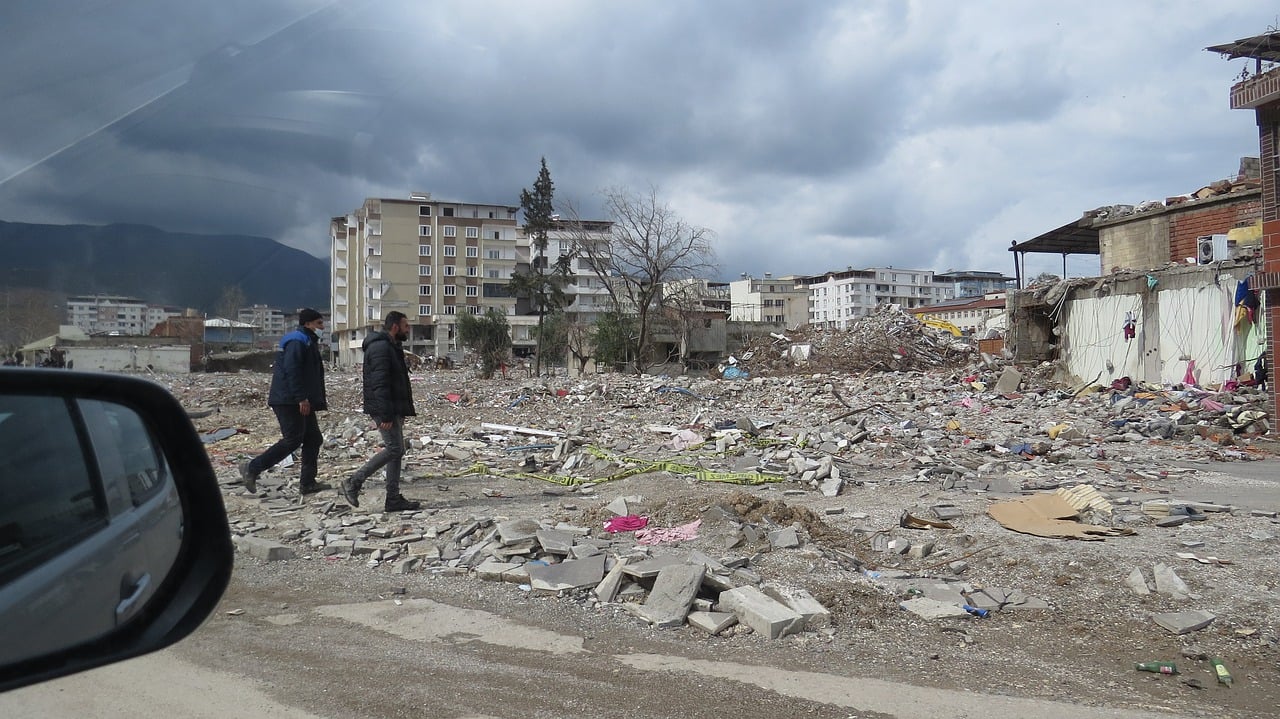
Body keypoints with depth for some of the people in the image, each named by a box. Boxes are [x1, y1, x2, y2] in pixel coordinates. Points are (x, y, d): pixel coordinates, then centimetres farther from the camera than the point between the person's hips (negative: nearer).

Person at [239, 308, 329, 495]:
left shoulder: (309, 342, 22)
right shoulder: (296, 342, -12)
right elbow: (292, 371, -23)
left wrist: (319, 401, 22)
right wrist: (301, 398, -26)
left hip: (300, 402, 11)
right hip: (288, 401, -11)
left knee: (313, 438, 7)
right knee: (292, 440, -12)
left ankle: (308, 483, 9)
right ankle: (252, 468, -4)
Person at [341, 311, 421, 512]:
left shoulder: (391, 347, 20)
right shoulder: (380, 347, -15)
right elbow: (379, 383, -22)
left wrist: (400, 412, 22)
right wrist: (385, 414, -26)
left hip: (394, 410, 11)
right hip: (386, 410, -11)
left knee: (396, 450, 9)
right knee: (394, 449, -11)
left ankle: (393, 499, 11)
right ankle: (354, 482, -5)